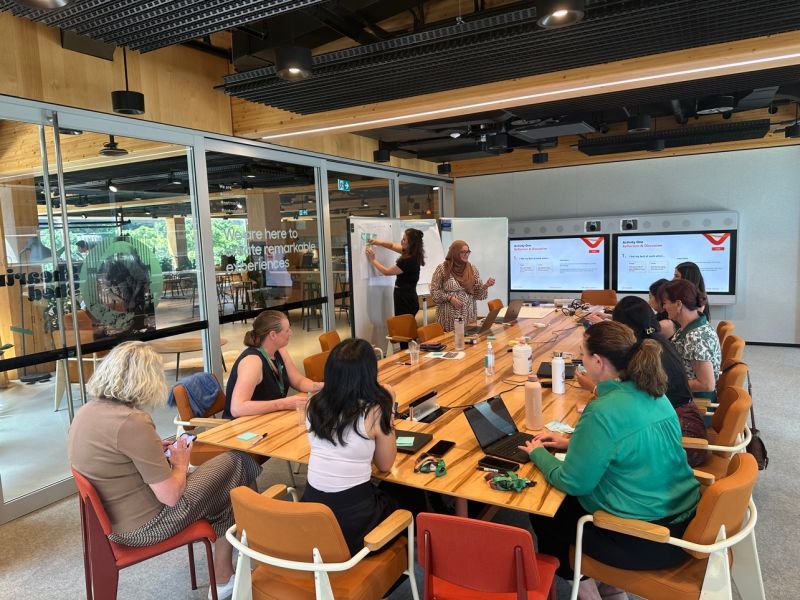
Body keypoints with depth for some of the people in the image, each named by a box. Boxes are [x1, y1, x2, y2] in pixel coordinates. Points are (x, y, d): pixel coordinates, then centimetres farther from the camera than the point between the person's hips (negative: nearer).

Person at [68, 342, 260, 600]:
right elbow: (171, 496, -23)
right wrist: (180, 465, -5)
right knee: (236, 463, 5)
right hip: (144, 526, -9)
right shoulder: (132, 422, -28)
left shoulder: (85, 413, -2)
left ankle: (224, 578, 30)